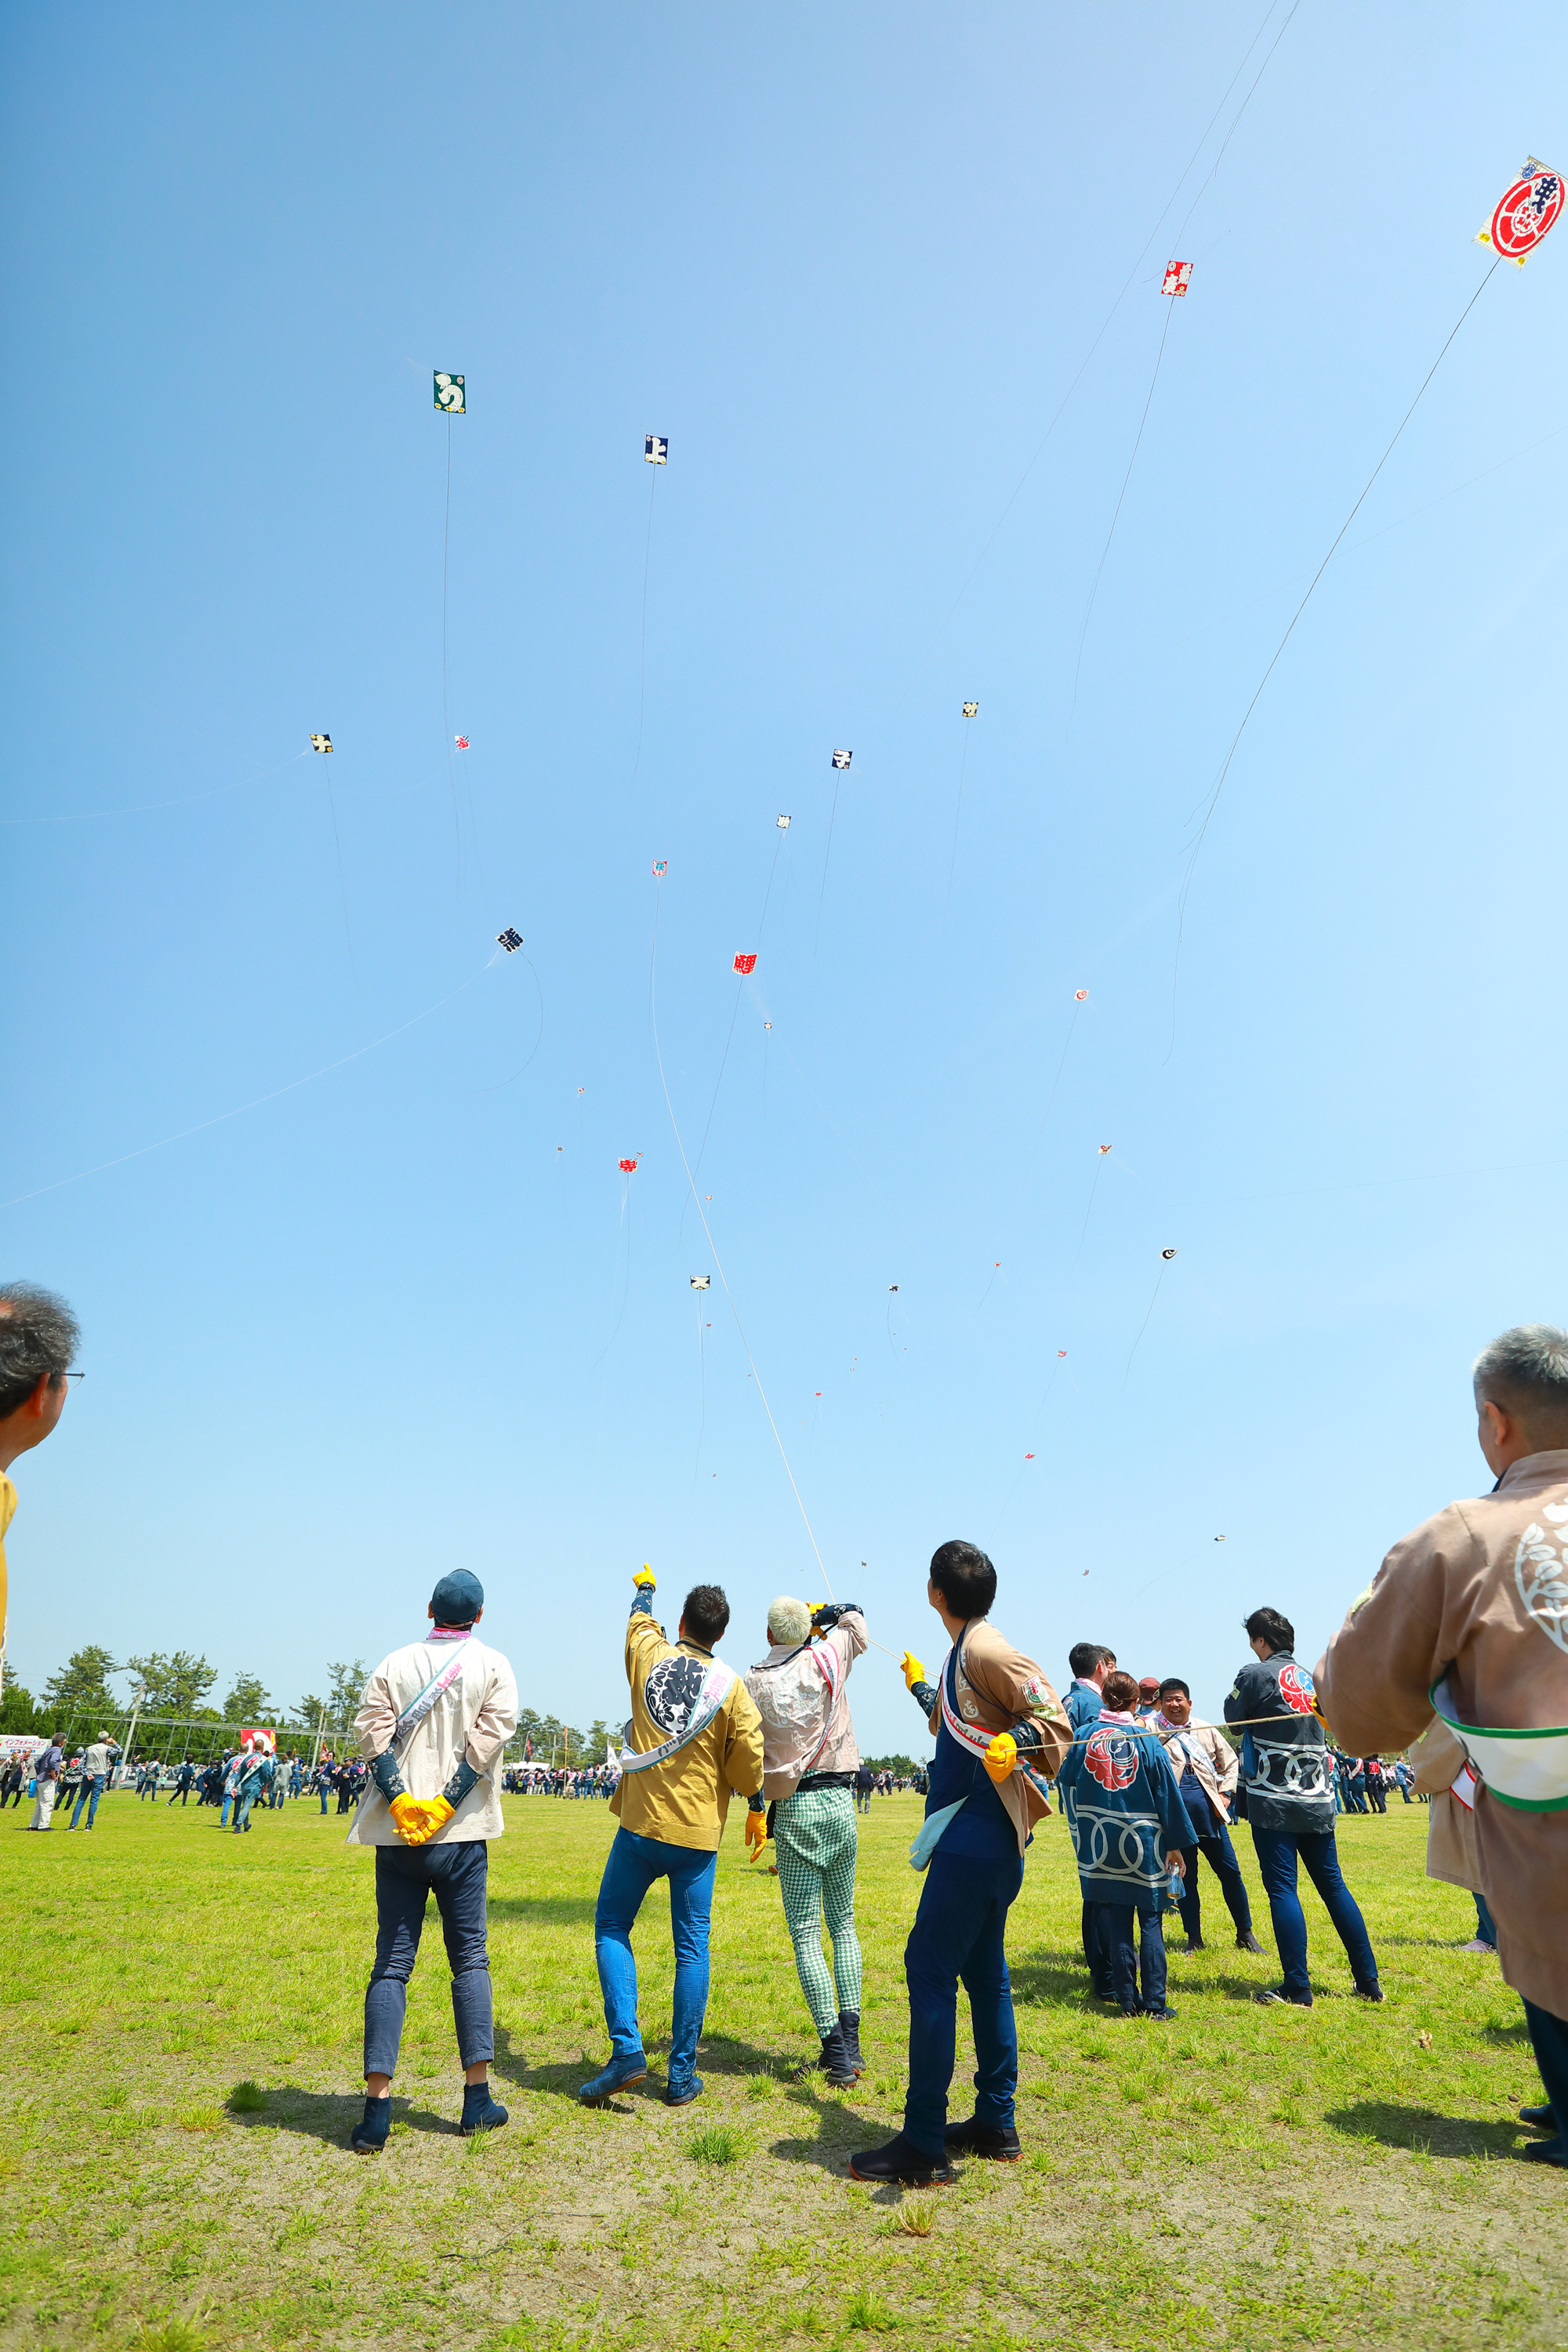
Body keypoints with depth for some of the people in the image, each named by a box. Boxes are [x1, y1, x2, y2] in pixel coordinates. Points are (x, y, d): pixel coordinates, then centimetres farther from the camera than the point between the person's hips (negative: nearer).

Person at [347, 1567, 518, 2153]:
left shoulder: (396, 1664, 6)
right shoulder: (493, 1666, 2)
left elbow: (373, 1731, -5)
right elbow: (490, 1736, -10)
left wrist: (402, 1801, -9)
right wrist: (445, 1804, -10)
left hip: (397, 1837, 1)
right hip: (461, 1836, -1)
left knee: (391, 1964, 7)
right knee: (470, 1959, 10)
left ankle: (377, 2109, 3)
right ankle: (477, 2098, 14)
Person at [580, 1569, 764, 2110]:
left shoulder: (649, 1655, -2)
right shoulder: (732, 1686, -5)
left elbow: (640, 1622, 22)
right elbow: (748, 1769, -4)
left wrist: (645, 1589, 43)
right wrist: (753, 1796, 19)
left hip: (641, 1822, 0)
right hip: (699, 1830, 0)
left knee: (611, 1928, 14)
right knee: (692, 1948, 8)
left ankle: (627, 2050, 4)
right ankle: (682, 2075, 11)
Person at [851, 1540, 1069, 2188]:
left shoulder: (985, 1649, -15)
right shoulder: (963, 1652, 14)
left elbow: (1055, 1721, -20)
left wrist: (1013, 1741, -37)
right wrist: (918, 1687, 43)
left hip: (976, 1836, -10)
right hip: (978, 1838, 10)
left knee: (929, 1969, -7)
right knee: (982, 1972, 16)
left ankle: (923, 2146, -1)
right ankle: (996, 2124, 26)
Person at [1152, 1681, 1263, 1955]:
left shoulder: (1207, 1730, 10)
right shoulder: (1152, 1731, 0)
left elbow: (1230, 1761, 19)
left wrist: (1225, 1793, 6)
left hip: (1209, 1812, 3)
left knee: (1230, 1873, 6)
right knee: (1185, 1878, 5)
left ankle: (1245, 1935, 21)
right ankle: (1194, 1939, 18)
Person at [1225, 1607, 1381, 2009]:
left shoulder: (1254, 1675, -9)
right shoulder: (1313, 1679, 9)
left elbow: (1233, 1717, 4)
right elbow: (1326, 1724, 19)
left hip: (1274, 1800, -6)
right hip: (1318, 1801, 6)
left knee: (1282, 1889, -2)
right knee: (1333, 1885, 14)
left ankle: (1298, 1988, -2)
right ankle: (1368, 1981, 18)